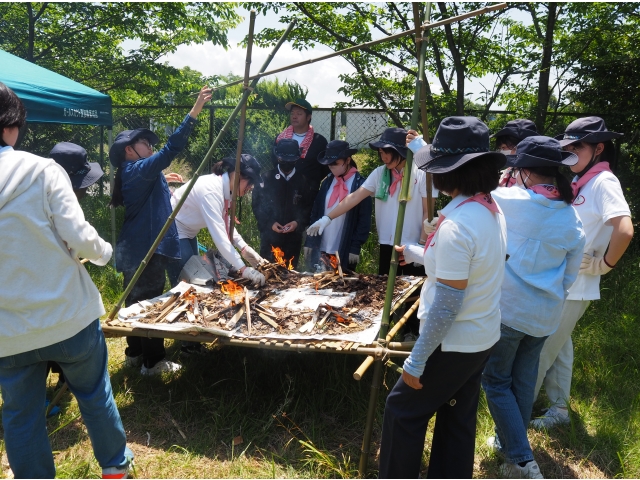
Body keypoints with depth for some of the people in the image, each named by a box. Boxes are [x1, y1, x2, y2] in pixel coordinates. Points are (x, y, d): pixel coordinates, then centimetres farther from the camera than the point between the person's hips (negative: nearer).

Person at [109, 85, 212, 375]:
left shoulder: (133, 174, 16)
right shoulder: (138, 170, -14)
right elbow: (170, 150, -28)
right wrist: (195, 112, -30)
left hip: (137, 249, 10)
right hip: (146, 249, -10)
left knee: (137, 300, 16)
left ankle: (135, 353, 27)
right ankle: (152, 361, 7)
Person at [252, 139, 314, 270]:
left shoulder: (304, 181, 5)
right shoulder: (266, 178, 2)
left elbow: (309, 207, 4)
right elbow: (256, 204, 1)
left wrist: (298, 223, -12)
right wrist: (269, 223, -10)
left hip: (293, 237, 1)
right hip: (270, 235, -1)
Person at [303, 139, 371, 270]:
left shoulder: (360, 185, -6)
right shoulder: (327, 182, 8)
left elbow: (364, 220, -7)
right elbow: (315, 213, 10)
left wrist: (355, 247, -11)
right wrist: (309, 242, 5)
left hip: (345, 252, -5)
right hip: (321, 248, 5)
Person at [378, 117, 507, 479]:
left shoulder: (456, 225, -28)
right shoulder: (493, 210, 0)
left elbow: (446, 306, -27)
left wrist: (417, 360, -19)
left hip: (454, 345, -8)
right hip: (484, 338, 9)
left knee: (403, 409, 10)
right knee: (458, 422, 20)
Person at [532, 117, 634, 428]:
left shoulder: (603, 182, -17)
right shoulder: (581, 182, 9)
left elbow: (625, 230, -31)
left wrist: (605, 264, -18)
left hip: (574, 286, -8)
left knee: (541, 350, 3)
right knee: (557, 346, 17)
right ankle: (558, 408, 31)